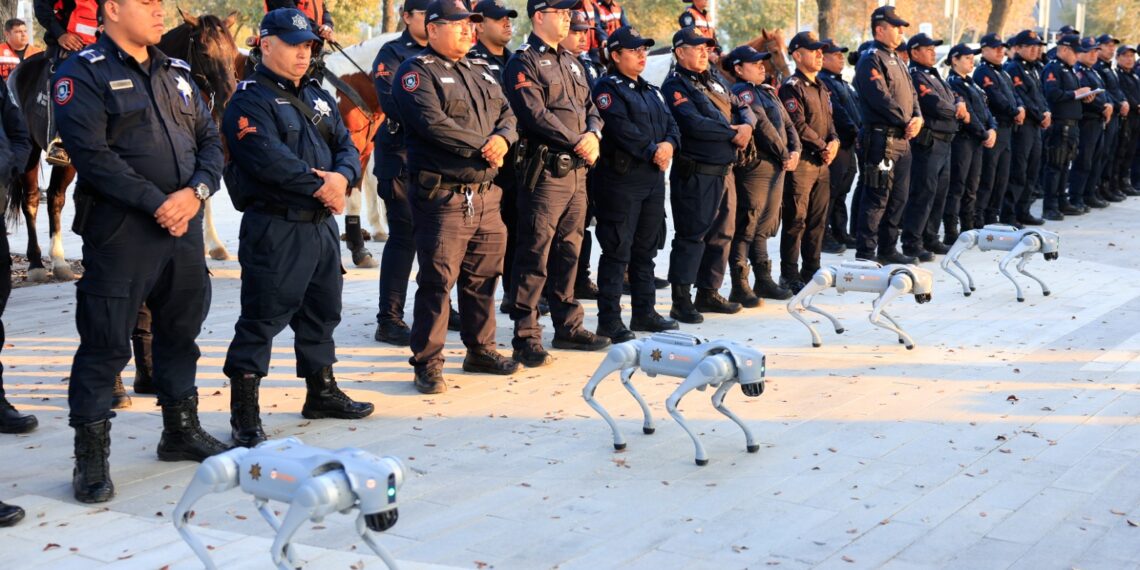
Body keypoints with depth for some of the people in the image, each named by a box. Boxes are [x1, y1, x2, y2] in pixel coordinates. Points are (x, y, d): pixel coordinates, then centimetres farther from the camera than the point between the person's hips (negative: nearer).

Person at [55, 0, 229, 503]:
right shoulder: (83, 74, -6)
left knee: (180, 332, 17)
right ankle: (91, 456, 7)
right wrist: (156, 203, -19)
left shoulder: (177, 73, 15)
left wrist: (196, 191, -8)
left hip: (184, 226, 7)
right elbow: (92, 154, -17)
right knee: (105, 344, -2)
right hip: (119, 231, -7)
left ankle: (181, 430, 32)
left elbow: (210, 140, 11)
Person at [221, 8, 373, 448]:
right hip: (276, 227, -8)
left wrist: (342, 176, -11)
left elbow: (346, 146, 11)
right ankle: (244, 415, -2)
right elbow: (269, 158, -22)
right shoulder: (250, 101, -9)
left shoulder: (319, 97, 17)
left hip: (323, 224, 9)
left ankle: (321, 393, 34)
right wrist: (319, 186, -17)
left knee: (322, 312, 19)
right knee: (262, 317, -7)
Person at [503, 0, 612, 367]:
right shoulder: (524, 62, -6)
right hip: (545, 170, -8)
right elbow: (536, 115, -17)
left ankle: (567, 326, 23)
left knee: (568, 252, 14)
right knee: (534, 256, -6)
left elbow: (590, 107, 17)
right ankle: (526, 337, -2)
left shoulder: (570, 61, 19)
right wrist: (578, 142, -13)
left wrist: (593, 135, -4)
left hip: (577, 170, 8)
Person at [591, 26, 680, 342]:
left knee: (646, 250, 15)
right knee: (617, 251, -6)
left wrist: (669, 144, -9)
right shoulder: (607, 88, -6)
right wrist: (653, 151, -15)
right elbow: (622, 129, -19)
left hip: (653, 179, 8)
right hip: (621, 178, -8)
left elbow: (671, 124, 13)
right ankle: (609, 320, -3)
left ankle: (644, 312, 24)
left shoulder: (650, 91, 20)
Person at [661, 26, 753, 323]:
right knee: (691, 236, -6)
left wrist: (747, 125, -5)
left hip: (723, 171, 9)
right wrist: (733, 133, -13)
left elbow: (743, 109, 19)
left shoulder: (713, 83, 19)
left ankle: (708, 293, 25)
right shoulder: (675, 86, -9)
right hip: (696, 173, -9)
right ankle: (681, 301, 0)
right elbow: (694, 125, -22)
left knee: (721, 234, 14)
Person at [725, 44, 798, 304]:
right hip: (755, 168, -9)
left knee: (764, 227, 15)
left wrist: (795, 150, 0)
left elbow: (787, 123, 17)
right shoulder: (742, 92, -9)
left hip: (777, 167, 9)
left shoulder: (768, 92, 21)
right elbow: (762, 126, -17)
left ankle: (763, 280, 23)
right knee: (746, 227, -6)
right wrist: (784, 155, -12)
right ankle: (740, 287, -4)